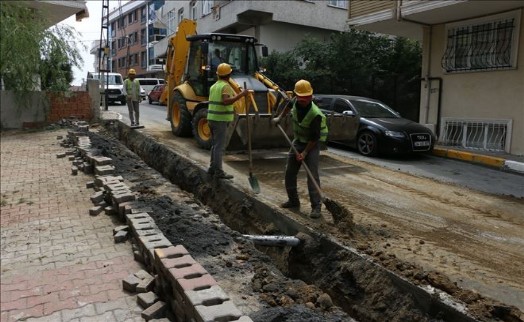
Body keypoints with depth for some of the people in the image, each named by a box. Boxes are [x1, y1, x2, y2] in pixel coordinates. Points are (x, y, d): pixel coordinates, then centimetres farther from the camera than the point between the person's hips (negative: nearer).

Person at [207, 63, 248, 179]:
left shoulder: (214, 86, 15)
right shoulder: (225, 86, -13)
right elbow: (226, 101, -29)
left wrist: (230, 110, 32)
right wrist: (241, 94, -28)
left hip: (212, 118, 9)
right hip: (220, 120, -9)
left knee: (215, 145, 17)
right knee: (219, 146, -6)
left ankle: (212, 168, 24)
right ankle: (218, 172, -4)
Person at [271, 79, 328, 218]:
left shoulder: (315, 114, -29)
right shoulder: (296, 102, -11)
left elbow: (315, 137, -22)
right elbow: (289, 105, 17)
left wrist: (305, 153, -23)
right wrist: (280, 117, 17)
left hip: (312, 144, -7)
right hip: (298, 140, 7)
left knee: (312, 174, -16)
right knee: (289, 171, 9)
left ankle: (316, 206, -11)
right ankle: (293, 201, 23)